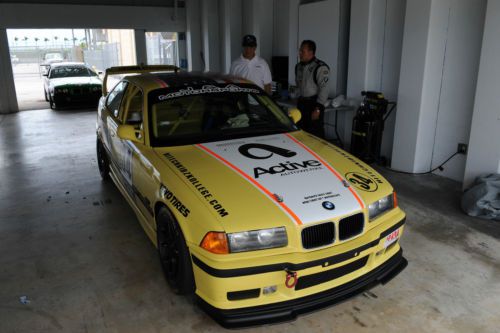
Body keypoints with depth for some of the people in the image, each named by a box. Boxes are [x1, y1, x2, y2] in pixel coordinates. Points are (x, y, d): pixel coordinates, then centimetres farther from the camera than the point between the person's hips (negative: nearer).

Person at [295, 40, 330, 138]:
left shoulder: (320, 67, -13)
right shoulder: (298, 66, 13)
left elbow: (324, 90, -17)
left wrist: (318, 109, -22)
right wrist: (299, 102, 17)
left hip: (314, 103, -8)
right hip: (301, 103, 8)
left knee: (316, 133, -9)